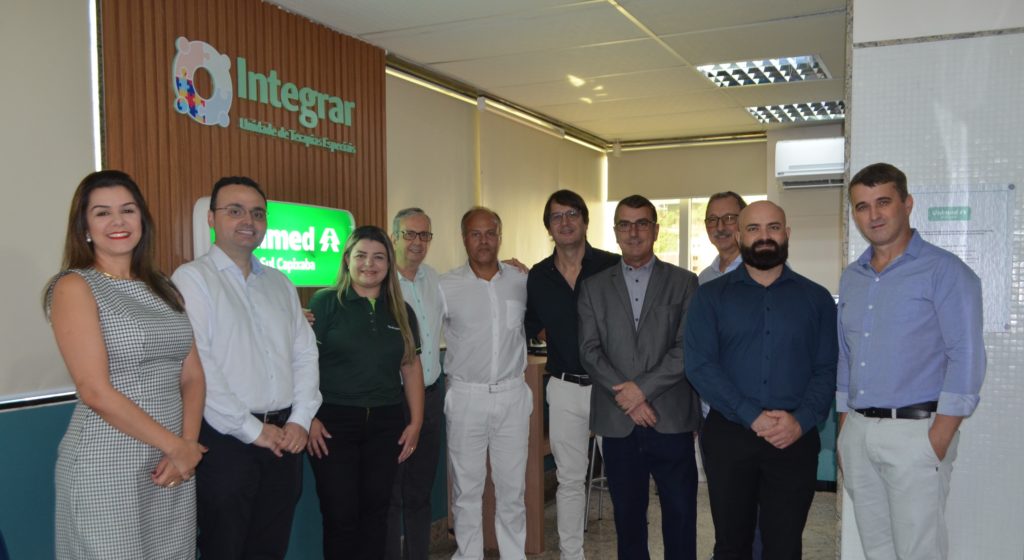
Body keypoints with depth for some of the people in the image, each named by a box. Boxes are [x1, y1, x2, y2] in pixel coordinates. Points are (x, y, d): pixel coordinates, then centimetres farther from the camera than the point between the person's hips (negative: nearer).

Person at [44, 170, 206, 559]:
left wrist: (186, 444, -8)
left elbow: (192, 376, 7)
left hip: (173, 466, 6)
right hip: (107, 469, -5)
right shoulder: (75, 287, -8)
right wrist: (176, 447, -11)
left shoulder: (161, 288, 10)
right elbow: (96, 392, -15)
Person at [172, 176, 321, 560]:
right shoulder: (192, 278, -6)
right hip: (226, 439, -5)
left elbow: (305, 354, 12)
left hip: (284, 438, 6)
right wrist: (252, 430, -14)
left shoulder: (280, 284, 13)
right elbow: (197, 365, -15)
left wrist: (300, 419, -1)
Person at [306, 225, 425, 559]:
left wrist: (416, 422, 7)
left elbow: (411, 368, 12)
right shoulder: (325, 303, -3)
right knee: (340, 515, 2)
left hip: (386, 424, 4)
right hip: (334, 422, -4)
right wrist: (309, 418, -13)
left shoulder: (401, 311, 10)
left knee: (375, 510, 11)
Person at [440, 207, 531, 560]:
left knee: (512, 487, 12)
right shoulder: (446, 287, -5)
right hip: (466, 396, -2)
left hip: (512, 394, 2)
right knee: (466, 488, 9)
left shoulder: (521, 282, 3)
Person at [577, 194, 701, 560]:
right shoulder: (593, 287, 8)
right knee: (627, 516, 12)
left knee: (680, 517, 6)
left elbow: (687, 348, -4)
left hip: (671, 420, -1)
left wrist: (643, 388, -12)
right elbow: (589, 350, 1)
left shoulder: (684, 283, 4)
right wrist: (626, 398, -10)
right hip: (617, 423, 2)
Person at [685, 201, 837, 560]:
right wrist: (752, 417, -16)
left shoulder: (817, 298, 7)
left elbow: (827, 370, 1)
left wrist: (801, 421, -15)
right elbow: (699, 365, -7)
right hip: (728, 436, 0)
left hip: (795, 440, 1)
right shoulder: (711, 296, 3)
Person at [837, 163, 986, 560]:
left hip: (915, 431, -6)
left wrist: (939, 439, -15)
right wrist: (844, 432, 13)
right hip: (858, 433, 6)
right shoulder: (851, 278, 13)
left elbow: (966, 357, -11)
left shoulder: (943, 271, -6)